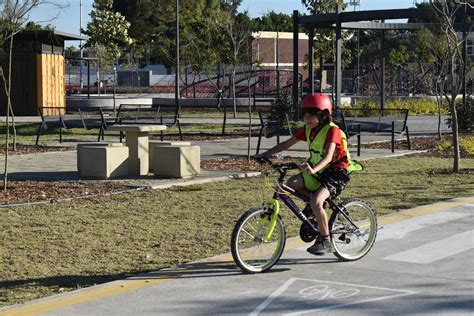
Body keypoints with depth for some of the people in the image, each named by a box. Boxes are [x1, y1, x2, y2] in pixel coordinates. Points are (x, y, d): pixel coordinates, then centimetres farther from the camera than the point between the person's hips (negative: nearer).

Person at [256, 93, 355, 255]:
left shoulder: (332, 130, -20)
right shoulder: (308, 129, 1)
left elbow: (328, 156, -34)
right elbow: (287, 143, 4)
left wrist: (313, 169, -53)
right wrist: (264, 154, -6)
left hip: (336, 172, -8)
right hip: (317, 171, 8)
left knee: (316, 201, -29)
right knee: (292, 183, -12)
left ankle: (325, 241, -14)